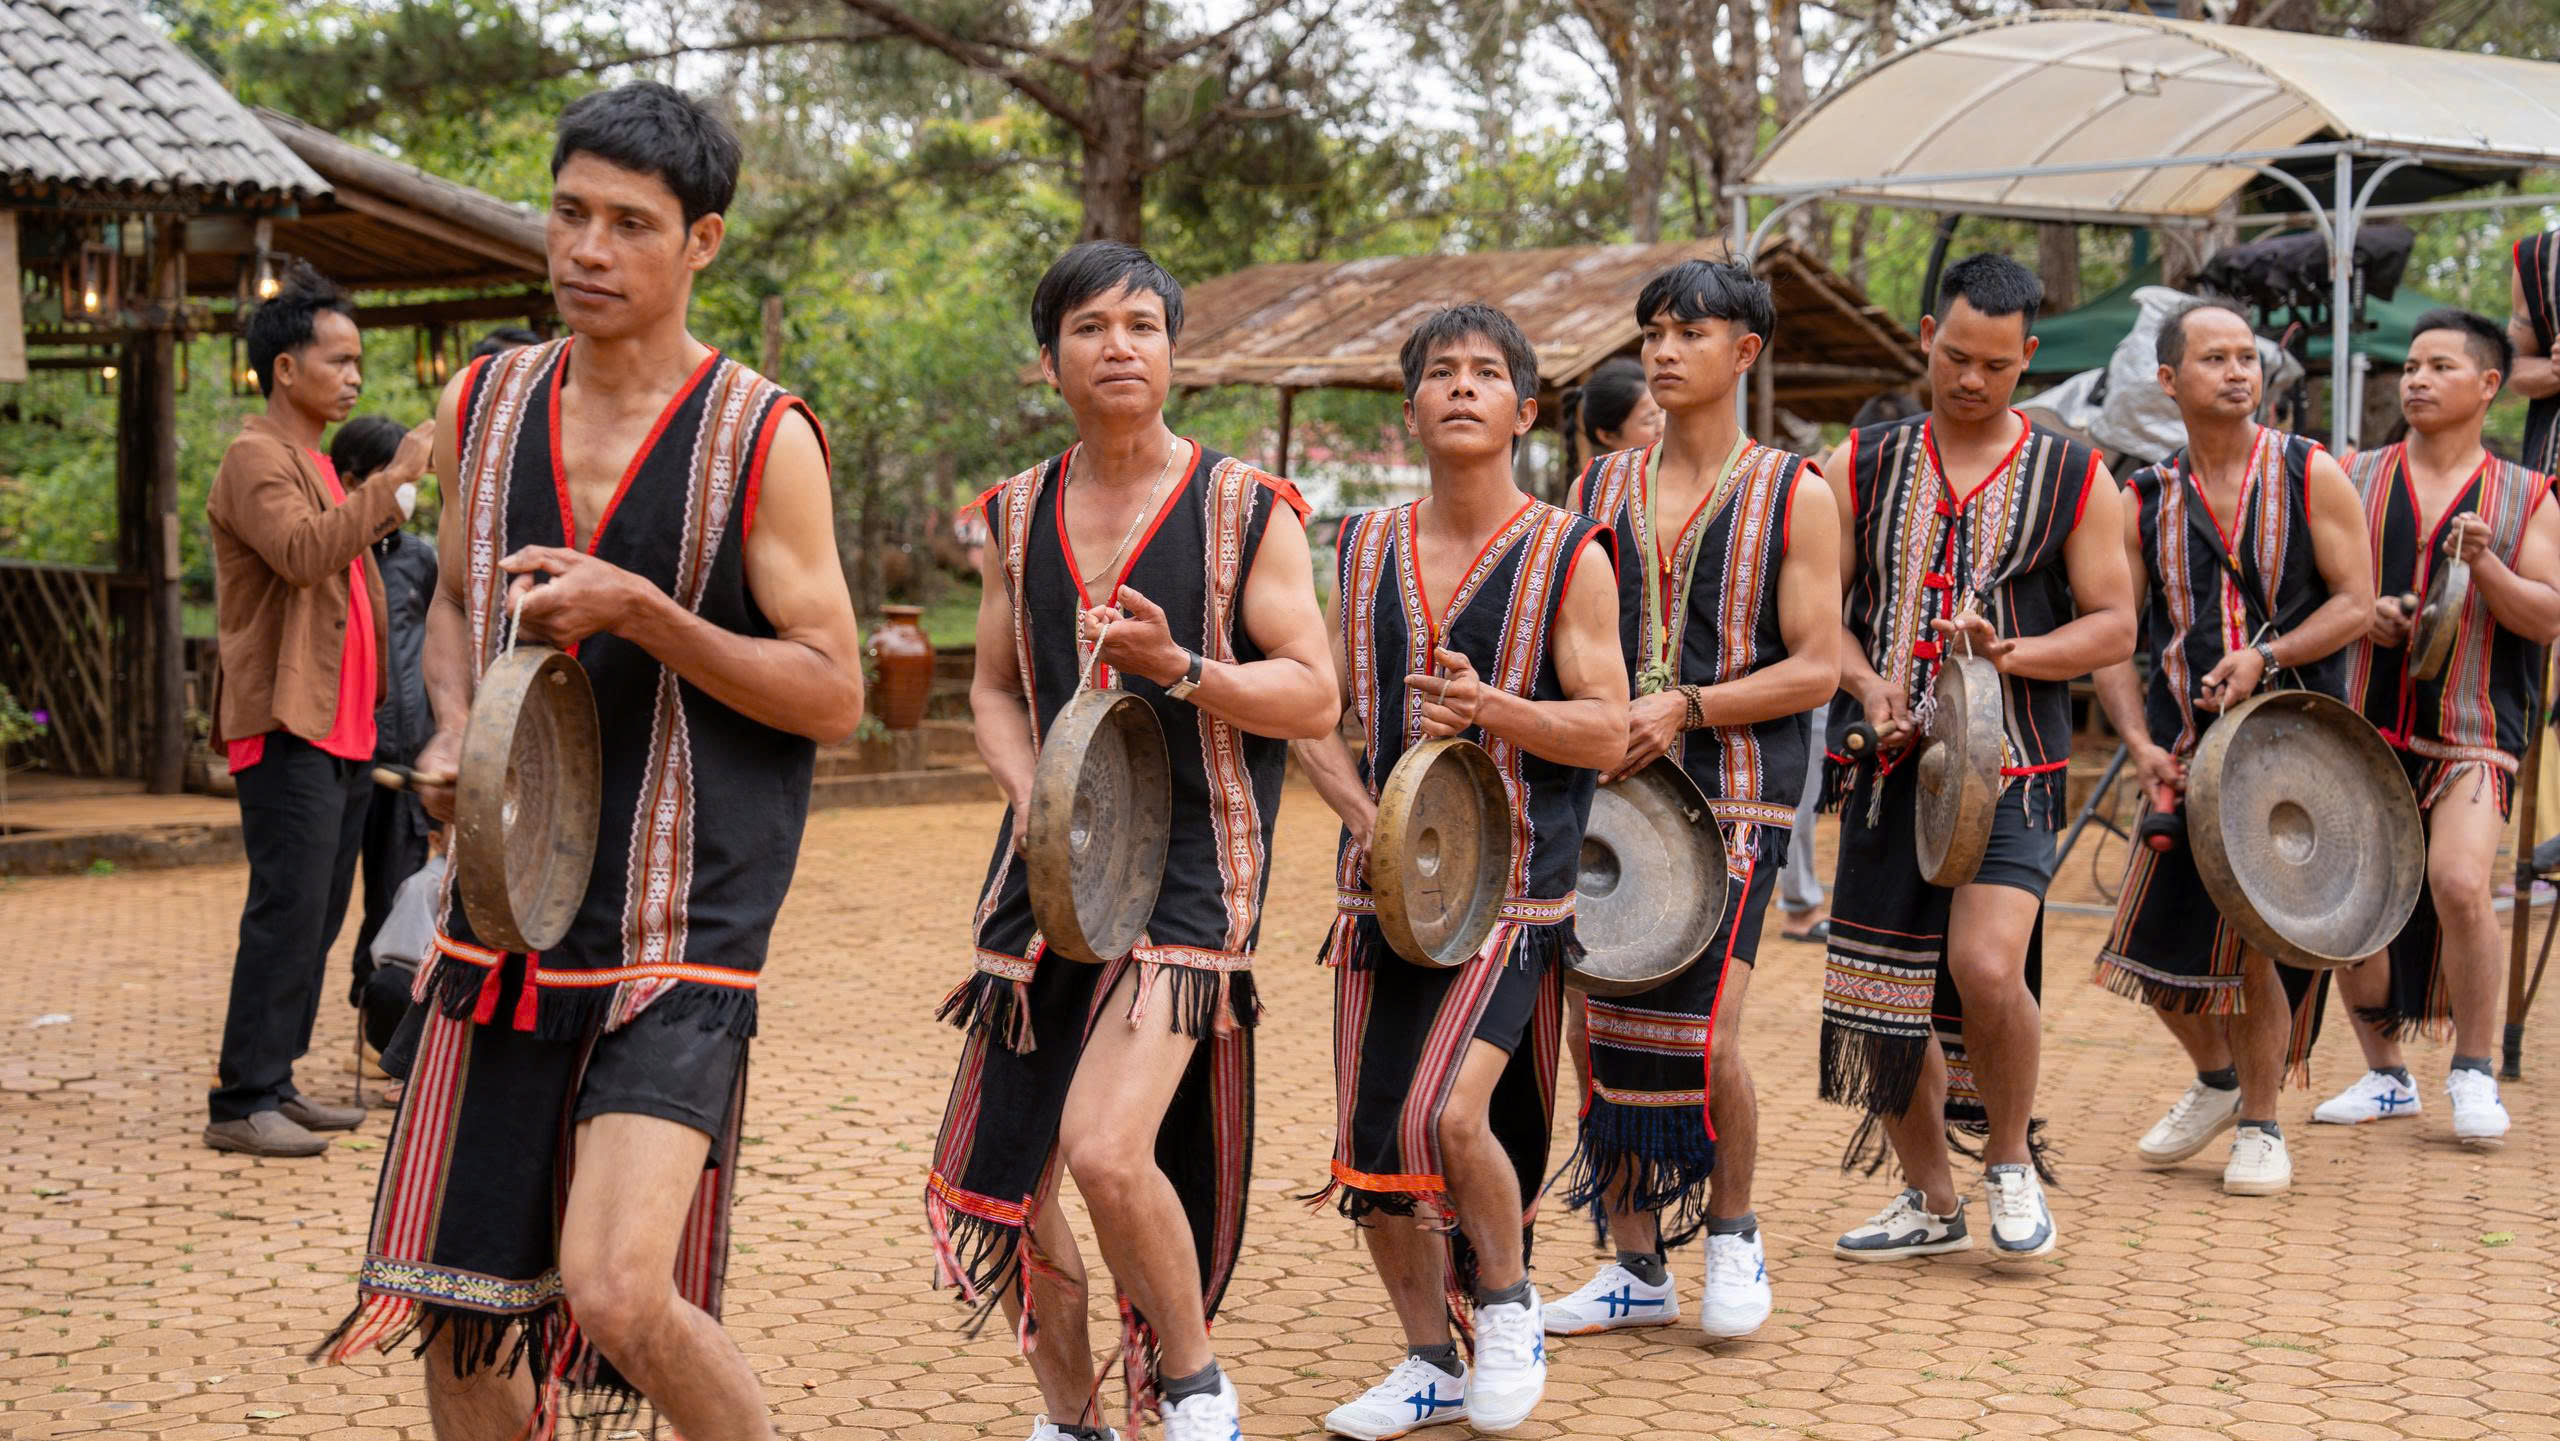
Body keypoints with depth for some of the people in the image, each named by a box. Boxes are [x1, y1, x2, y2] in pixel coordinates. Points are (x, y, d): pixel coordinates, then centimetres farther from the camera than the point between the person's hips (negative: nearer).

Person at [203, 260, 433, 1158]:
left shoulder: (318, 463, 23)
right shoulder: (255, 458, -8)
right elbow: (300, 552, -26)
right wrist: (393, 478, -24)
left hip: (342, 730, 10)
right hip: (287, 730, -10)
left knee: (319, 916, 10)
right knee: (287, 914, -12)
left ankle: (276, 1083, 16)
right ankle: (241, 1101, -8)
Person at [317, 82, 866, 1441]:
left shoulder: (761, 438, -8)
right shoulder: (485, 400, 7)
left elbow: (832, 695, -8)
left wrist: (639, 611, -21)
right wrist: (454, 728, 2)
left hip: (677, 932, -5)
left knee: (617, 1295, -17)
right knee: (457, 1308, 10)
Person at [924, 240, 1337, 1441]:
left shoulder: (1248, 510, -2)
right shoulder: (1018, 515, 11)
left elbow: (1314, 699, -4)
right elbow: (994, 690, 16)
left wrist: (1178, 667, -21)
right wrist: (1031, 791, -5)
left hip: (1190, 873, -5)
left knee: (1105, 1147, -22)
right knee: (998, 1175, 6)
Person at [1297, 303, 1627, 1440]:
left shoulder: (1569, 557, -2)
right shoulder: (1365, 550, 9)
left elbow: (1608, 734, -4)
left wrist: (1491, 708, -21)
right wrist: (1368, 819, -8)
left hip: (1512, 889, -4)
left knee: (1448, 1112, -21)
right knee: (1368, 1149, 5)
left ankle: (1506, 1302, 8)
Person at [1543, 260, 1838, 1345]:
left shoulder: (1792, 495, 2)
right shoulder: (1600, 490, 13)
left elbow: (1815, 668, -4)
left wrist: (1686, 708, -16)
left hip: (1734, 797, -4)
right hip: (1609, 793, 4)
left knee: (1701, 1039, -13)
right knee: (1605, 1031, 4)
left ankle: (1733, 1232, 14)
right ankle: (1636, 1270, 19)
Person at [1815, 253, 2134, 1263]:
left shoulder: (2073, 478, 5)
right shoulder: (1861, 467, 9)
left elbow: (2113, 626, 3)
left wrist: (2010, 652, -14)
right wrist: (1868, 683, -11)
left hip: (2009, 766, -3)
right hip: (1889, 764, 3)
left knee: (1986, 965, -22)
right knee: (1879, 991, 5)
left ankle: (2012, 1160, 6)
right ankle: (1930, 1202, 23)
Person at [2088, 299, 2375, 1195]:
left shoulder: (2311, 476, -1)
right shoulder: (2144, 502, 4)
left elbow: (2355, 603, -4)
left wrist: (2266, 656, -19)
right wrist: (2141, 744, -10)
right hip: (2187, 750, 3)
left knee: (2259, 939, -6)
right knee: (2155, 937, 5)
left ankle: (2260, 1123, 15)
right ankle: (2217, 1080, 34)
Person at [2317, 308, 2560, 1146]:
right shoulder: (2354, 480, 9)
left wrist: (2485, 566, -17)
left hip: (2470, 734, -2)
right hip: (2361, 726, 3)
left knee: (2458, 884, -21)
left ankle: (2474, 1074, -1)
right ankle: (2386, 1076, 21)